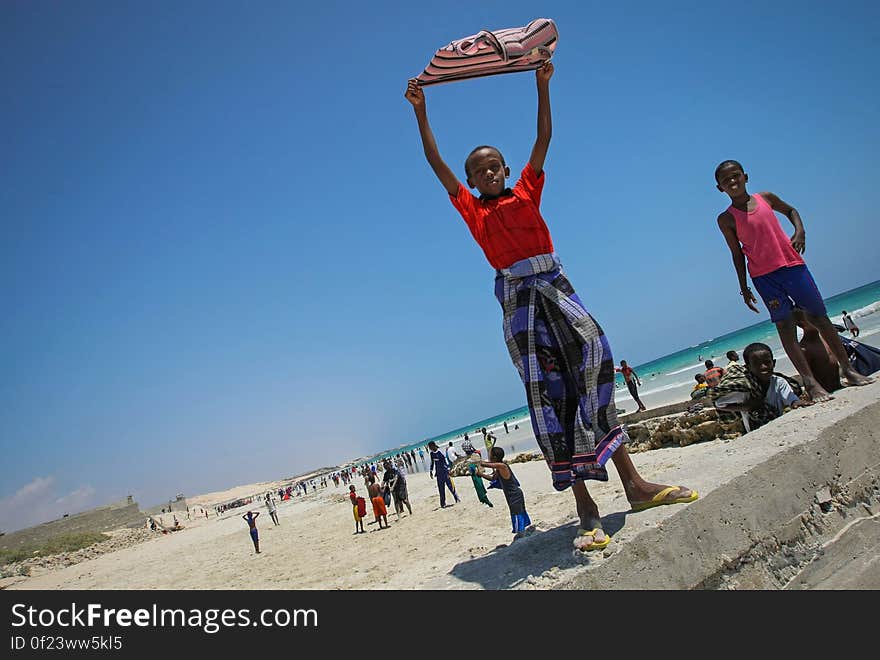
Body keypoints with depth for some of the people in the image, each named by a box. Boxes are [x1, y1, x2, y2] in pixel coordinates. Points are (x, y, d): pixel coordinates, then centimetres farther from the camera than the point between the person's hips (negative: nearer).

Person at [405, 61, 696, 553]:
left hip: (555, 283, 2)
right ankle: (586, 507, -5)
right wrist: (420, 111, 6)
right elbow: (436, 162, 8)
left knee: (593, 352, -15)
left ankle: (632, 481, -7)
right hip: (517, 296, -2)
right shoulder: (471, 210, 11)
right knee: (547, 390, -6)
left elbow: (543, 139, 12)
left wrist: (543, 86, 8)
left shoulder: (527, 192, 16)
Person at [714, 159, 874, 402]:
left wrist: (800, 230, 5)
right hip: (763, 276, -3)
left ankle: (848, 370, 18)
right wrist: (744, 288, 1)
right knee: (785, 326, -6)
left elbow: (790, 210, 25)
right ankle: (811, 383, -5)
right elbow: (737, 254, 2)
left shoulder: (766, 198, 7)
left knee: (819, 316, 7)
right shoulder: (726, 219, -1)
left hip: (793, 264, 3)